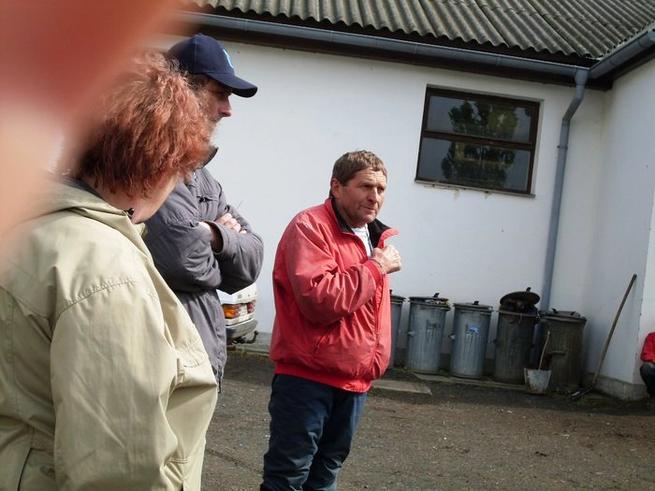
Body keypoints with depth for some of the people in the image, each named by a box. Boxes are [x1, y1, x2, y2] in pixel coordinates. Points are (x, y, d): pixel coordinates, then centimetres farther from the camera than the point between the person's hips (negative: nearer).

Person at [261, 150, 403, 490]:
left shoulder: (374, 237, 14)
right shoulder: (310, 227, -14)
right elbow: (319, 299, -28)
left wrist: (373, 362, 18)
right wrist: (375, 268, -18)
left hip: (355, 380, 8)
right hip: (307, 377, -8)